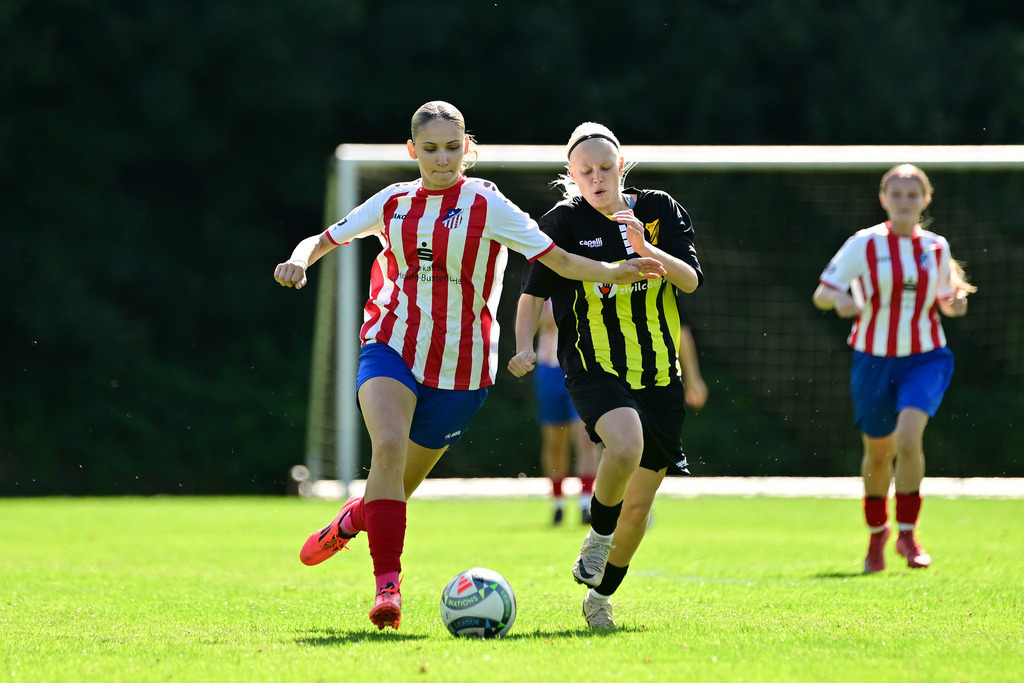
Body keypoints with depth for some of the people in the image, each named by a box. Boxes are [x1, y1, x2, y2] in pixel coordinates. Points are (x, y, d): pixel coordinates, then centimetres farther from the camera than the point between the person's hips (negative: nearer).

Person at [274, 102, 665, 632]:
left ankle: (348, 523, 45)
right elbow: (323, 240, 16)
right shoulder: (393, 203, 6)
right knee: (388, 445, -27)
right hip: (391, 346, 1)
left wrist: (616, 272, -21)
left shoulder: (486, 205, -3)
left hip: (460, 364, -1)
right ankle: (387, 586, -30)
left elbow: (558, 259, -6)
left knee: (401, 483, 9)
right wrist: (298, 262, -6)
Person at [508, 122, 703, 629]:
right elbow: (533, 293, 3)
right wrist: (524, 347, -13)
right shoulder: (562, 221, -2)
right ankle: (598, 533, -7)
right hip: (596, 372, -3)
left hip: (659, 376, 3)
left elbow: (690, 279, -5)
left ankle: (601, 596, 27)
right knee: (625, 444, -35)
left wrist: (645, 248, -21)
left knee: (637, 507, 5)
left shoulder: (659, 210, 4)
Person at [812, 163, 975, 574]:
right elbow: (822, 294, -5)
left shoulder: (937, 247, 3)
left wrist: (956, 302, -6)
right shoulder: (864, 245, -6)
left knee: (908, 437, -23)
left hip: (925, 359, 0)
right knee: (878, 452, 11)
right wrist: (839, 299, -28)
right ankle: (876, 533, 36)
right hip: (874, 361, 0)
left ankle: (907, 533, -9)